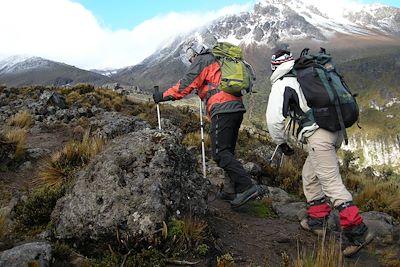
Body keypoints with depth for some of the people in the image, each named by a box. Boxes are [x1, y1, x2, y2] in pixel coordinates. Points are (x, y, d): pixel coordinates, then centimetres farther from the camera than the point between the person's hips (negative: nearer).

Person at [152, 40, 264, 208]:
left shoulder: (202, 61, 4)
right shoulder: (218, 61, 30)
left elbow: (186, 84, -4)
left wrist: (164, 96, 2)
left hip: (222, 110, -9)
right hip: (237, 108, 9)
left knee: (220, 153, -12)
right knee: (227, 151, 13)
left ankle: (247, 187, -19)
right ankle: (235, 190, 14)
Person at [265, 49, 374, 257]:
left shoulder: (282, 85, -1)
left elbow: (274, 118, -7)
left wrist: (281, 142, 7)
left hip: (318, 135, -8)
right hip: (336, 131, 9)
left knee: (332, 183, -7)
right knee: (310, 175, 20)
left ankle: (358, 231, -9)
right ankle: (317, 220, 27)